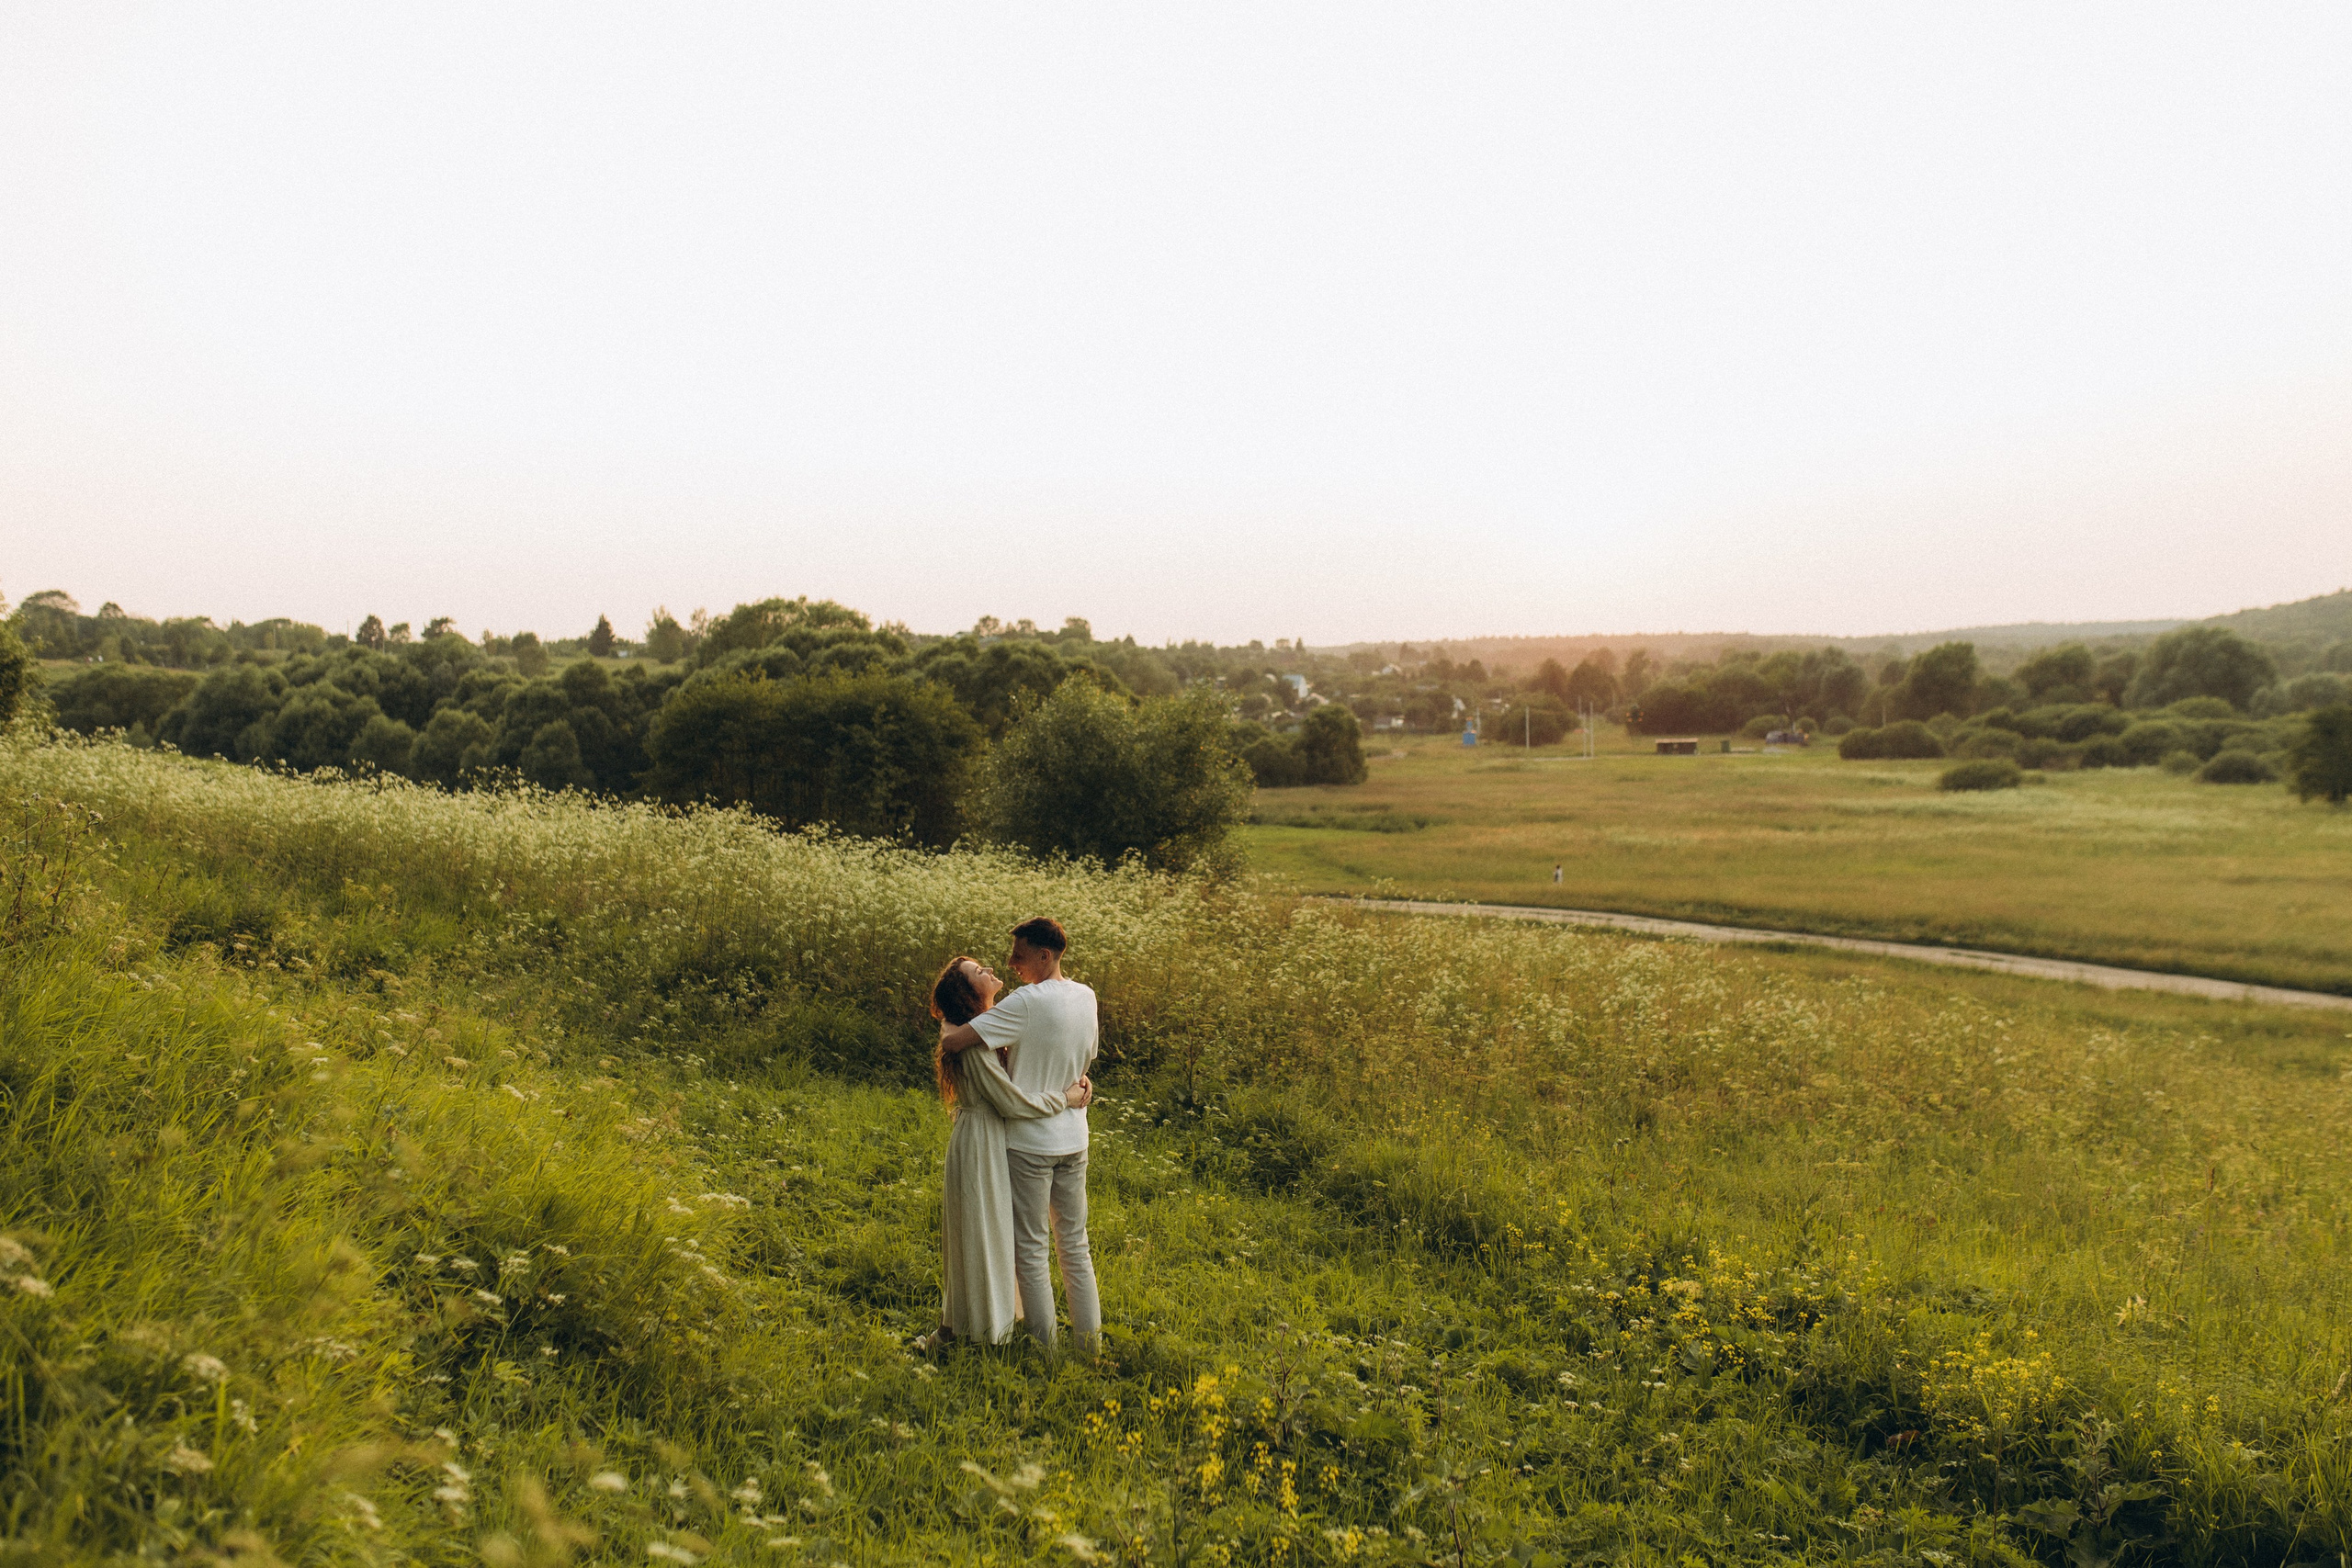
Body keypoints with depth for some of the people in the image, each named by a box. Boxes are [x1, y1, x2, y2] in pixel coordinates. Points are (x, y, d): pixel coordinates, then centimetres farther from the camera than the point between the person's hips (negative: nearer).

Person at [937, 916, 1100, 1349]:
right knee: (1074, 1244, 16)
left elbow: (951, 1043, -23)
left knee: (1030, 1249, 5)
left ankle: (1045, 1348, 11)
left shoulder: (1027, 1002, -21)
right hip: (1073, 1139, 7)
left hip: (1029, 1141, -7)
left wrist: (946, 1025, -2)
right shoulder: (1086, 997, 2)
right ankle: (1090, 1341, 20)